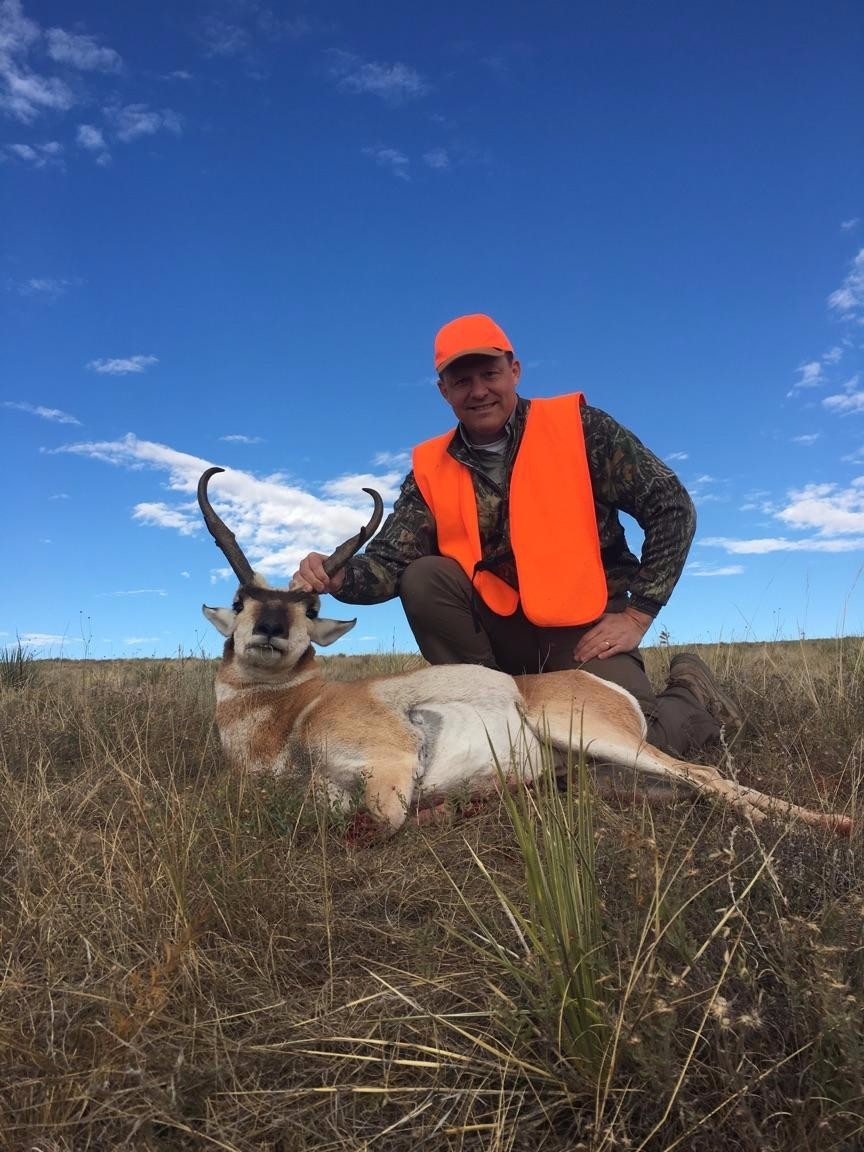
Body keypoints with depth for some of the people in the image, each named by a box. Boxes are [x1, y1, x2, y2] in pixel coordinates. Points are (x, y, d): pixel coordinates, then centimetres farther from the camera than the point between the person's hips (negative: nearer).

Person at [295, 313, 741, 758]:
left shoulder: (576, 426, -7)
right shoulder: (431, 468, 2)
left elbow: (671, 507, -6)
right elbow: (389, 563, -5)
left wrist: (636, 616, -9)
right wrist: (337, 576, -28)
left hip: (585, 628, -3)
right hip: (501, 629, 3)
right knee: (423, 578, -19)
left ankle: (694, 700, 12)